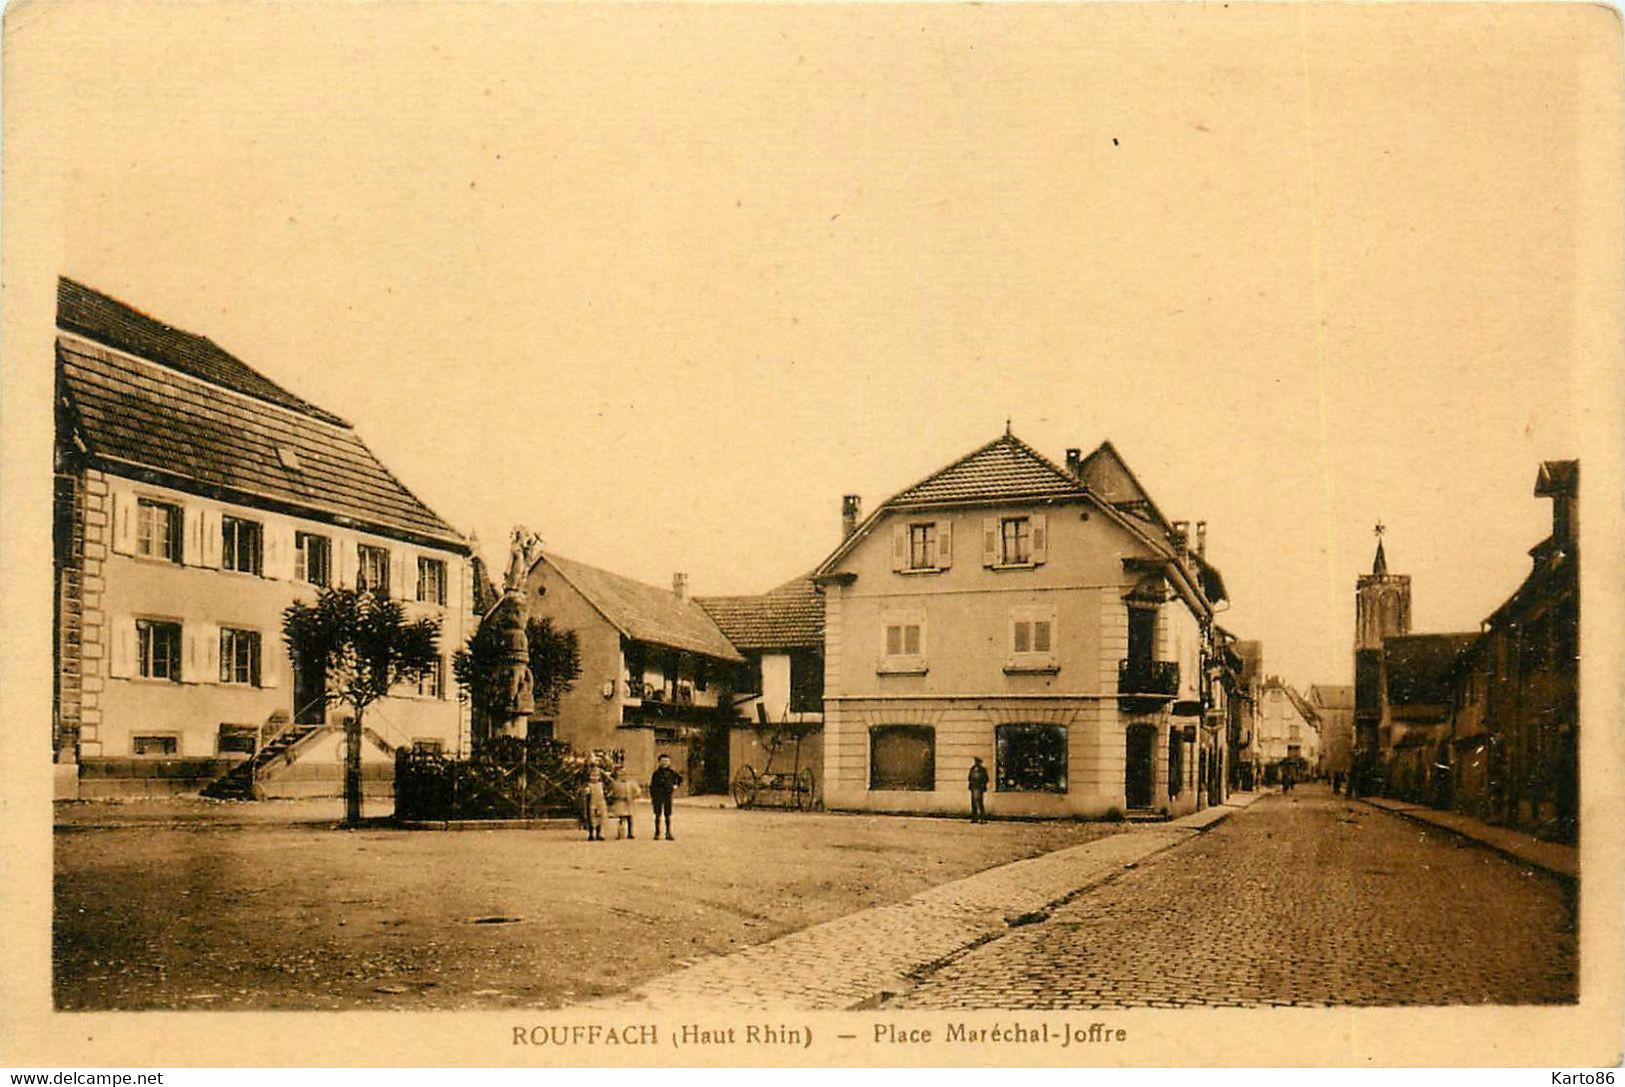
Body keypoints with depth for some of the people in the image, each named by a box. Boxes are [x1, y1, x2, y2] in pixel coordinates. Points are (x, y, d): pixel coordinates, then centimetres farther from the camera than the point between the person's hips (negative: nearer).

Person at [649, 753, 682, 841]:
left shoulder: (672, 773, 2)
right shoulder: (656, 773, 0)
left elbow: (680, 778, 20)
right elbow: (651, 786, 3)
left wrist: (676, 785, 6)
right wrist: (651, 798, -1)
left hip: (668, 795, 1)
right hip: (657, 796, -1)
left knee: (668, 815, 2)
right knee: (658, 815, 2)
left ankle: (668, 834, 7)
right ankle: (657, 834, 8)